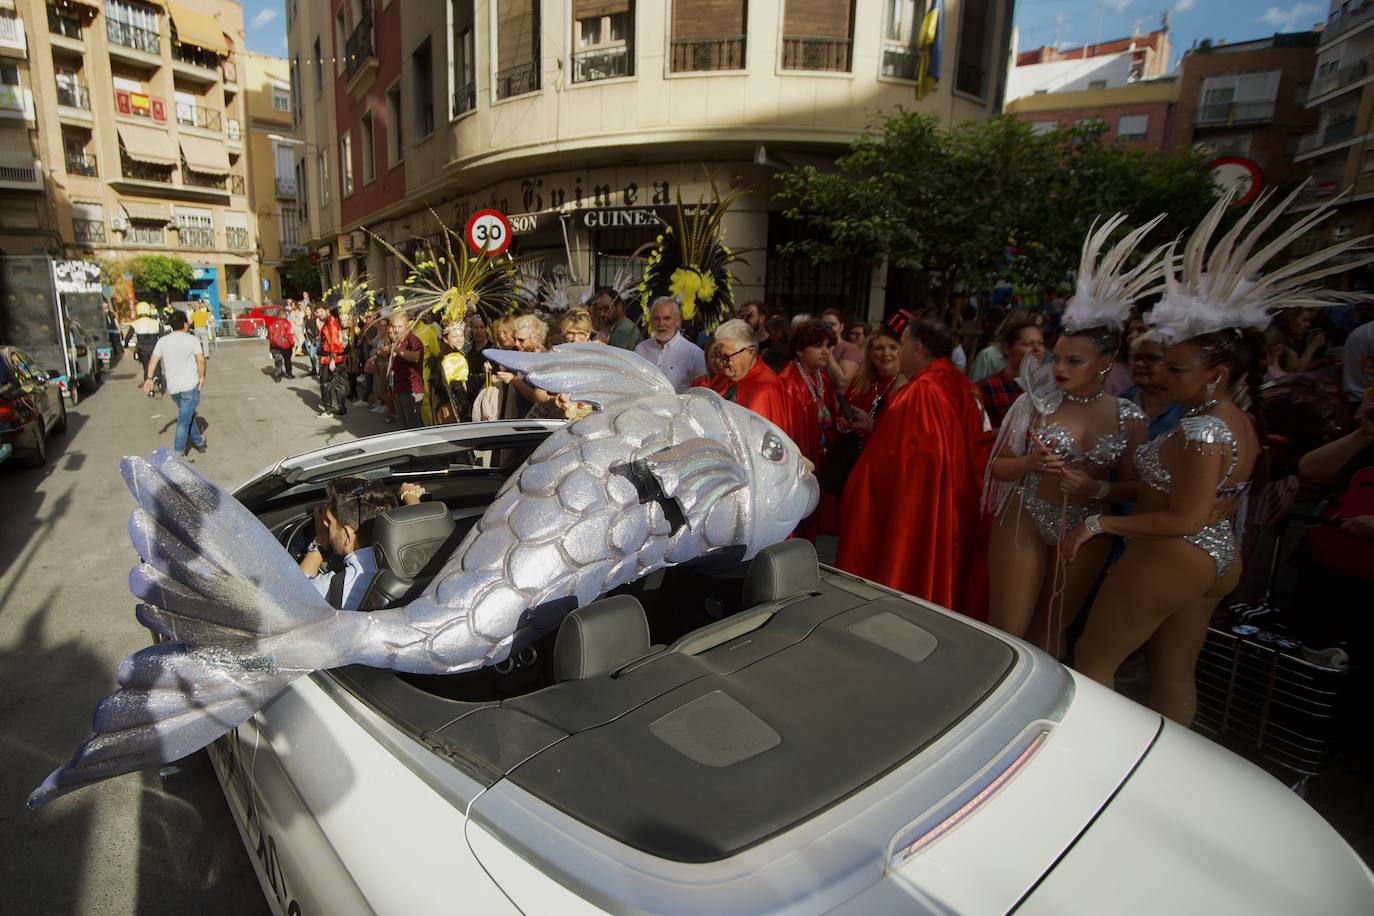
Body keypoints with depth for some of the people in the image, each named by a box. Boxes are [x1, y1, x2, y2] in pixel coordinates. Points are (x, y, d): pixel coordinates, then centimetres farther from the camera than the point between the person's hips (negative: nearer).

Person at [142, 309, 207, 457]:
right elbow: (201, 359, -16)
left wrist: (149, 378, 3)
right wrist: (202, 377, -8)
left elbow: (153, 360, 2)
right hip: (189, 386, -5)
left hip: (172, 387, 5)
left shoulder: (162, 341, 7)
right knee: (184, 421, -4)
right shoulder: (192, 340, -6)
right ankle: (178, 453, -4)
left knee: (188, 415, 24)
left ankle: (198, 442, 36)